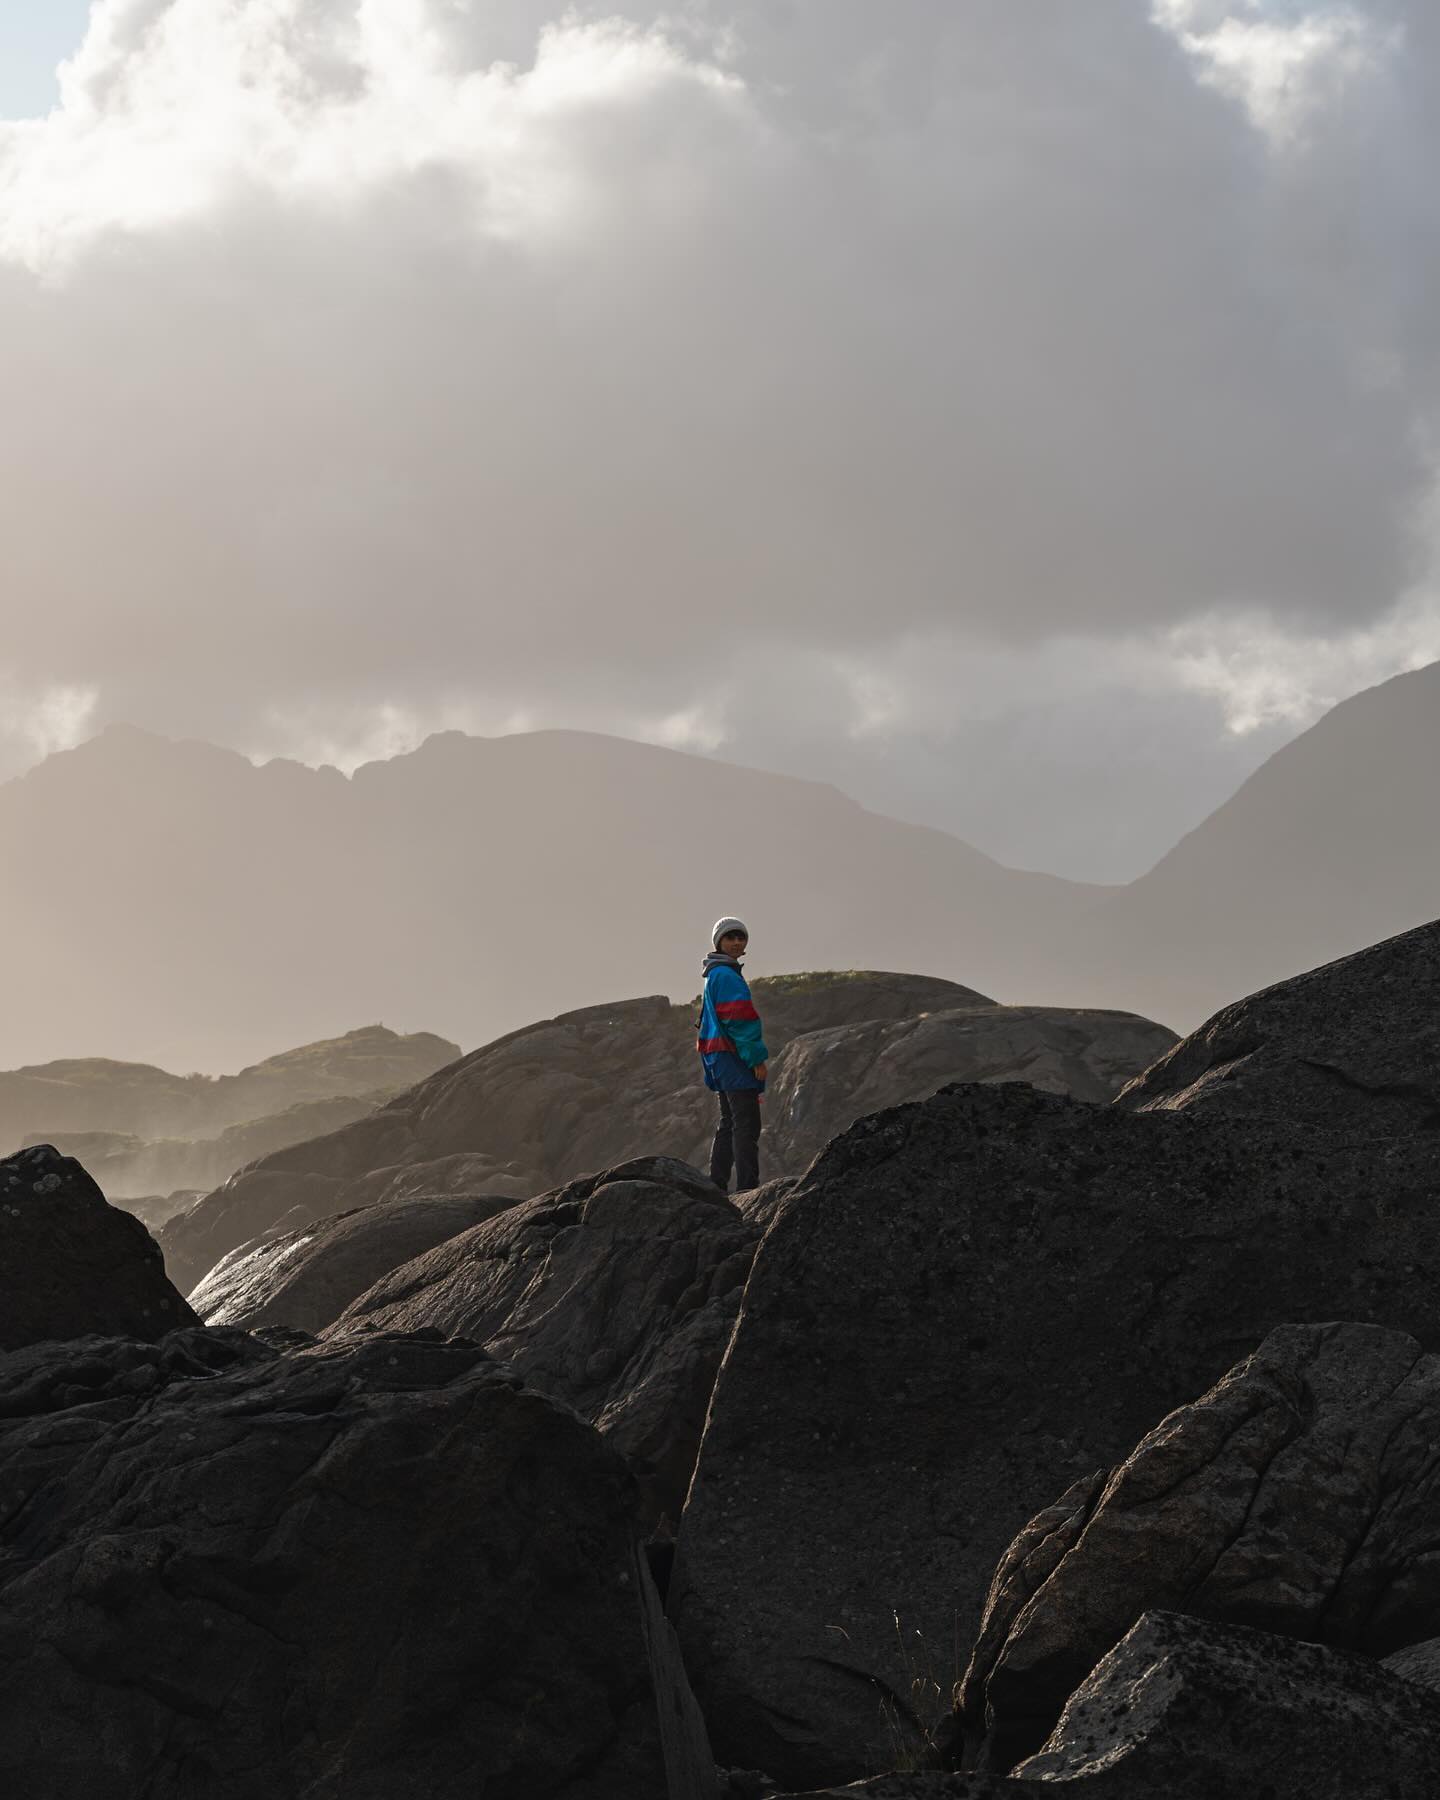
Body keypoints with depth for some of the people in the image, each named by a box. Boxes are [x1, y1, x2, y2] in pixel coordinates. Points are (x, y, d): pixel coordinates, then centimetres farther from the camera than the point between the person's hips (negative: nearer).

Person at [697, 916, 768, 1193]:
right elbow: (739, 1020, -19)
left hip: (719, 1057, 11)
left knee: (729, 1123, 15)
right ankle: (747, 1188, -16)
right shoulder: (727, 975, -13)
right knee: (747, 1125, -12)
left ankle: (716, 1187, 16)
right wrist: (757, 1058, -17)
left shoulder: (714, 976, 20)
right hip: (734, 1057, -11)